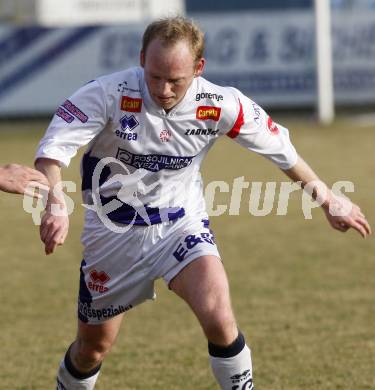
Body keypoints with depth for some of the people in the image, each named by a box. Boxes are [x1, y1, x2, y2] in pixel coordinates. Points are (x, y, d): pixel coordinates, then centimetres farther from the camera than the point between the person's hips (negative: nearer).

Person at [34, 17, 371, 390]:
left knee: (218, 318, -26)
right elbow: (53, 148, -29)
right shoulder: (110, 93, -24)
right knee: (92, 348, 11)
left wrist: (328, 199, 7)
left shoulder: (221, 106, -16)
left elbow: (280, 149, -1)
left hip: (182, 224, 0)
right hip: (114, 231, 0)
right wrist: (54, 205, -47)